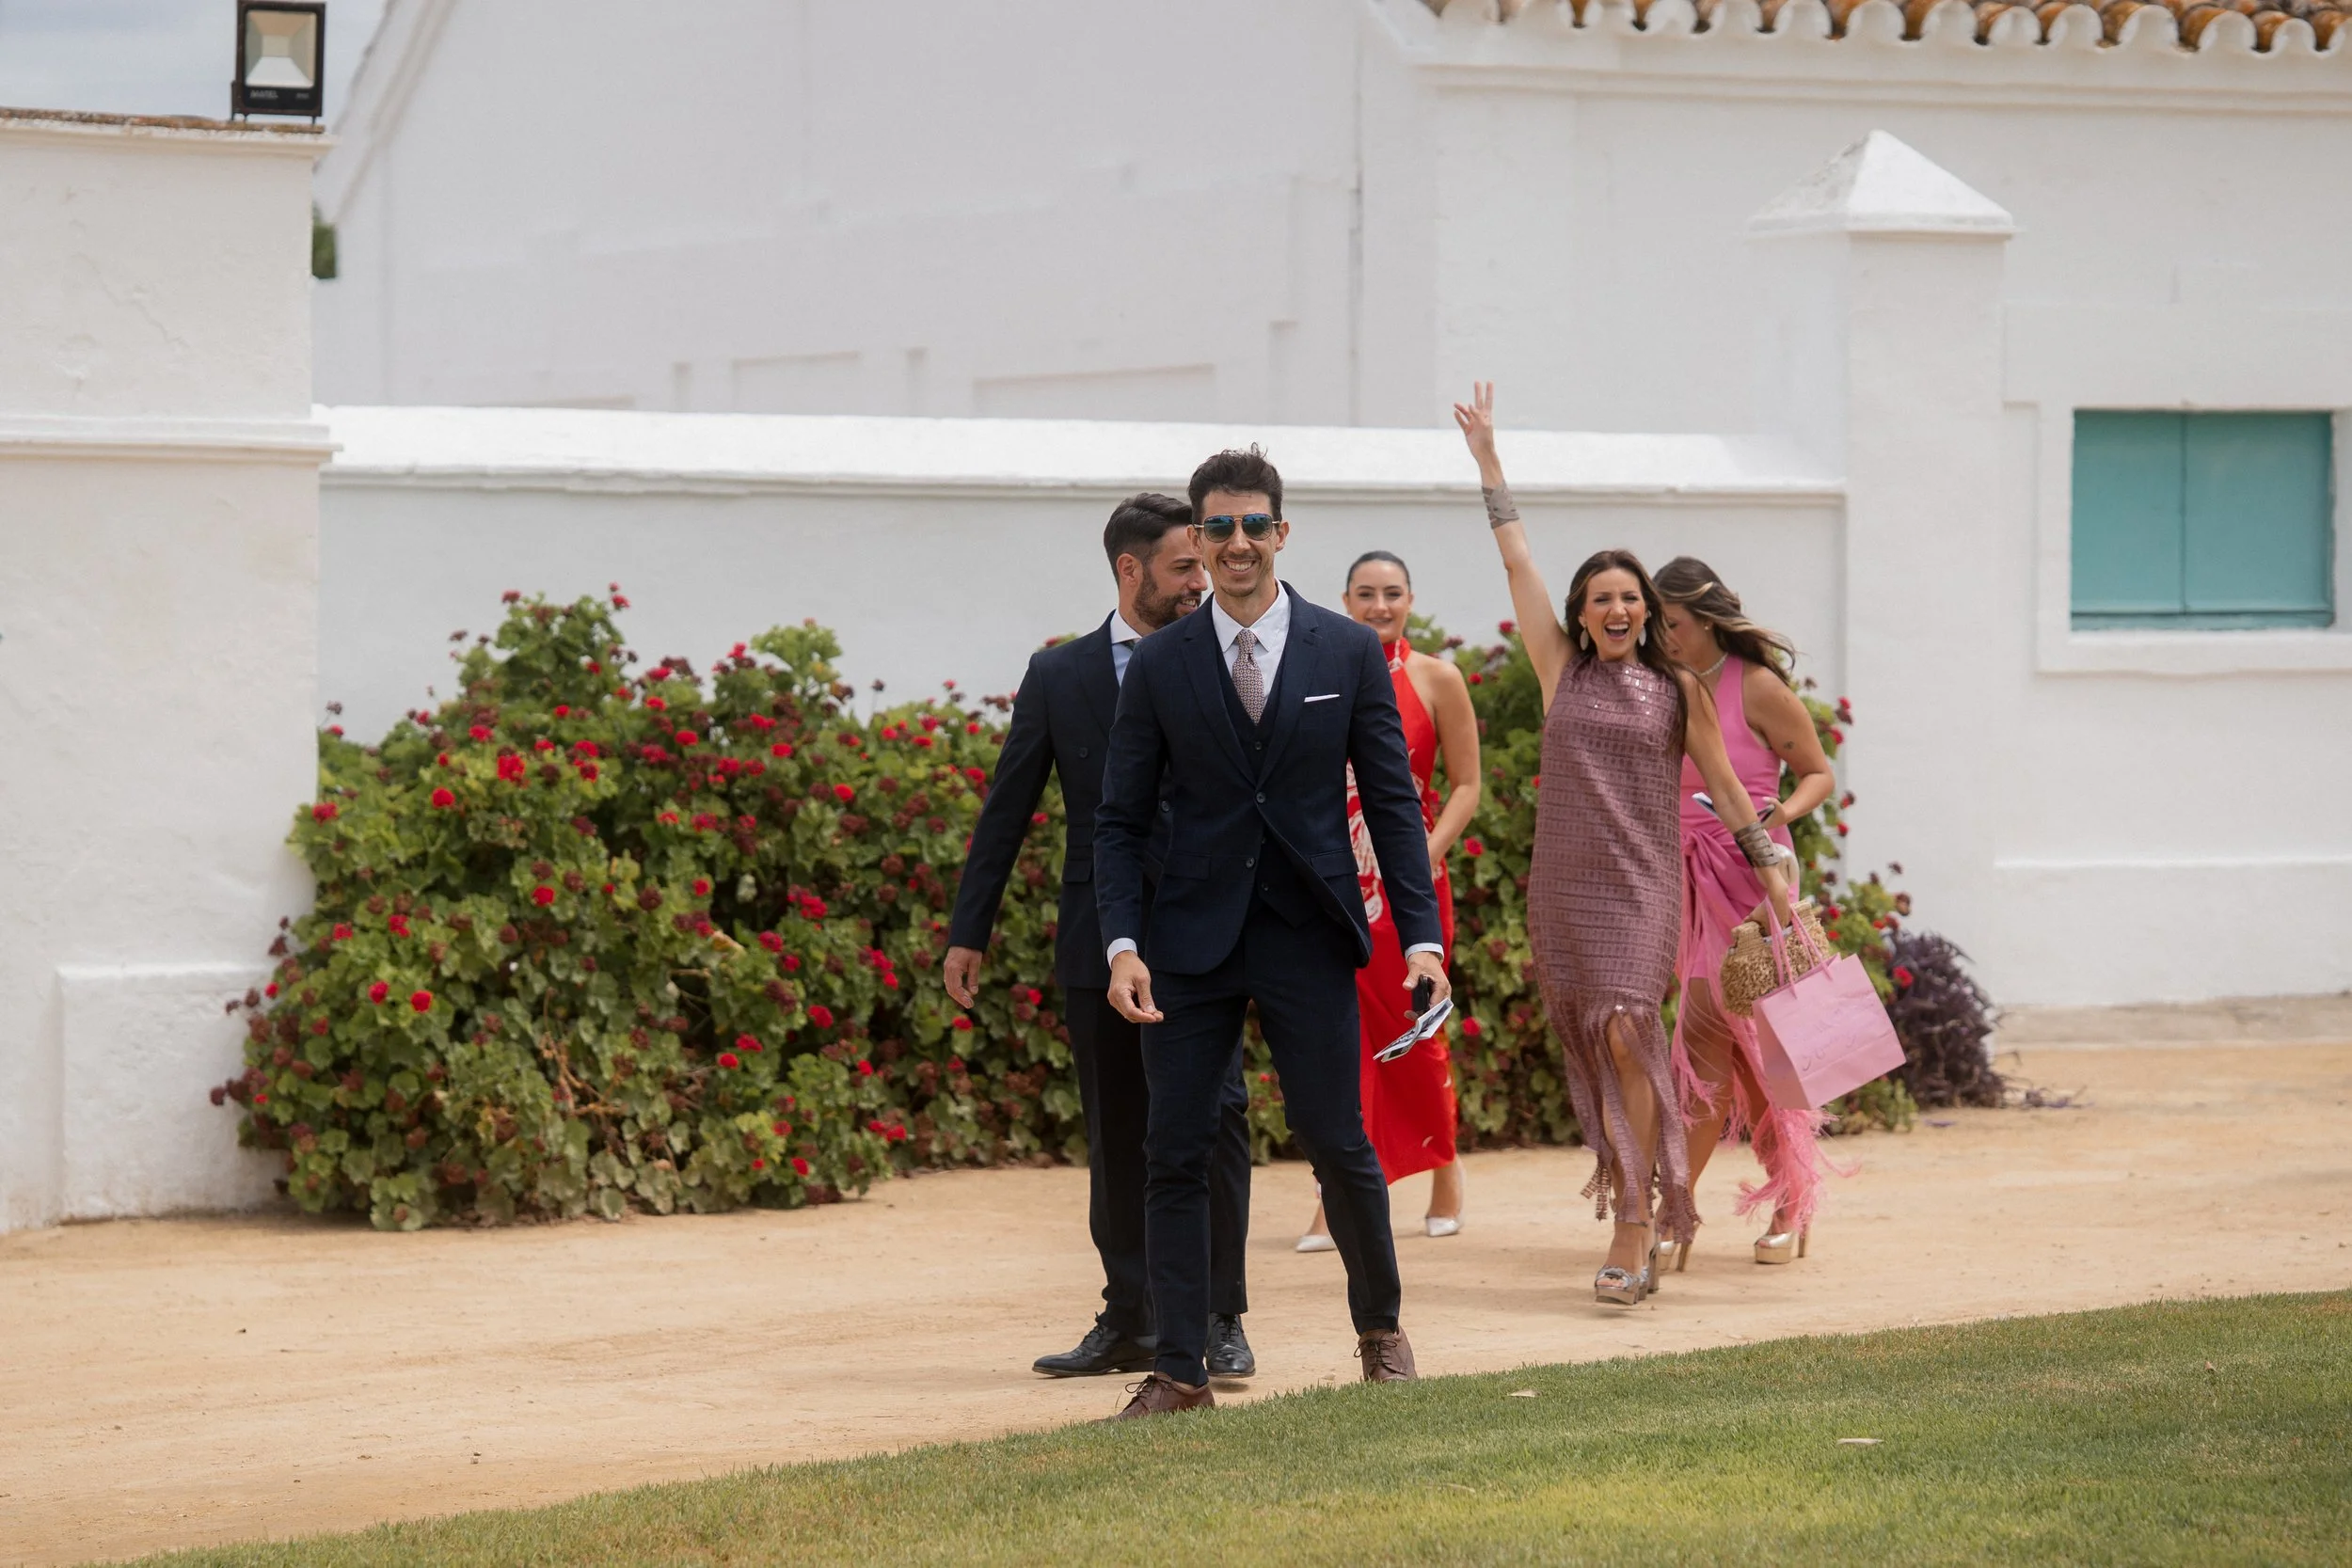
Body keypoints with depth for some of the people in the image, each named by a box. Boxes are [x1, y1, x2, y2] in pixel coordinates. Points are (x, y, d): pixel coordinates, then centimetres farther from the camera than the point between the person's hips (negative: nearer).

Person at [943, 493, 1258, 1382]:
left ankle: (1221, 1320, -5)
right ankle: (1130, 1323, 19)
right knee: (1116, 1136, 9)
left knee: (1215, 1114, -11)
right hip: (1100, 943, 2)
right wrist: (969, 932, 7)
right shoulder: (1060, 676, 6)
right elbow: (1007, 809, 9)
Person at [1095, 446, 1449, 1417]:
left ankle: (1380, 1327, 24)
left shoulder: (1349, 654, 3)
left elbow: (1392, 801, 4)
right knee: (1175, 1154, -2)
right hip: (1193, 938, 1)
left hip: (1310, 936, -1)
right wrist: (1123, 943, -8)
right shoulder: (1159, 667, 3)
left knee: (1337, 1143, 1)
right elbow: (1122, 819, 5)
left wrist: (1421, 936, -4)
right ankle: (1179, 1369, 4)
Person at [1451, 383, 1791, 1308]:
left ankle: (1635, 1228, -18)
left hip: (1641, 884, -3)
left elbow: (1722, 781, 11)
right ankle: (1643, 1205, 15)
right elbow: (1517, 563, 10)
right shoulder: (1562, 671, 9)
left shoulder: (1678, 689, 6)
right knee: (1592, 1049, 4)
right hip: (1562, 883, 3)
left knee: (1625, 1035, -17)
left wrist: (1770, 868, 8)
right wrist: (1486, 458, 12)